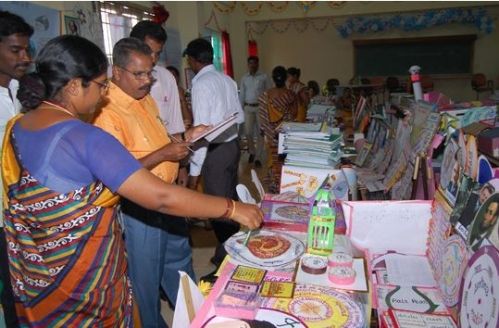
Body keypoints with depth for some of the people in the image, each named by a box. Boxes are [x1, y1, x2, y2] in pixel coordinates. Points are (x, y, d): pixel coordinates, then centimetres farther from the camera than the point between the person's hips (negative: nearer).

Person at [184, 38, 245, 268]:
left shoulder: (201, 84, -15)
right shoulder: (227, 80, 8)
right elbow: (240, 117, 13)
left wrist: (195, 170, -17)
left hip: (216, 150, -9)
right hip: (232, 144, 9)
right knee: (230, 200, 20)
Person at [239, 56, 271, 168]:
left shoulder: (264, 77, 0)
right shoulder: (244, 78, 7)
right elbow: (241, 94, 10)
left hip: (261, 107, -2)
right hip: (248, 108, 2)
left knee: (260, 133, -1)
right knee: (248, 132, 2)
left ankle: (258, 158, 6)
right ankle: (252, 152, 27)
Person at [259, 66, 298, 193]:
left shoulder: (266, 95, -7)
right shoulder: (291, 95, -13)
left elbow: (263, 116, -2)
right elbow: (294, 114, -6)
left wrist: (265, 129, 9)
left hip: (272, 132, 2)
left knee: (274, 158, 14)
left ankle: (274, 186, 22)